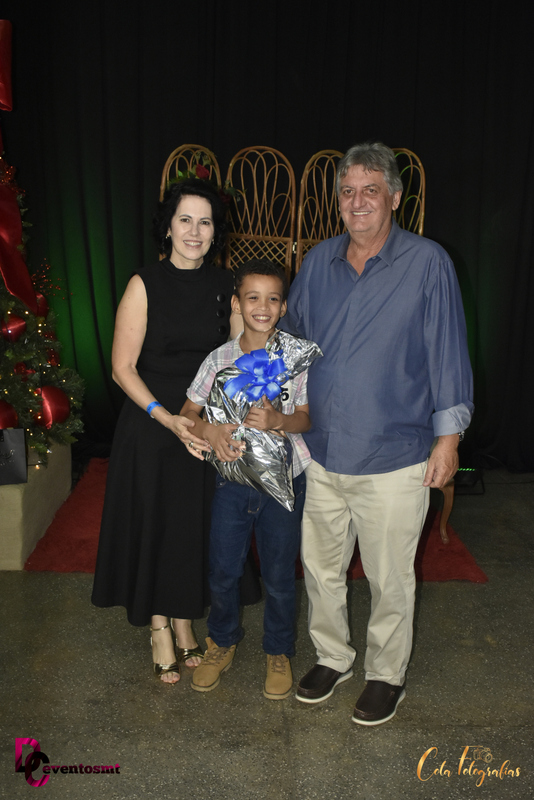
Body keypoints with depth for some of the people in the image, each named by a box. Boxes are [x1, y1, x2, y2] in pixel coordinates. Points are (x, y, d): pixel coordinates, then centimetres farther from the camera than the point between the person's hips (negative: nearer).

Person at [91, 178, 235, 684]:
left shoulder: (224, 286, 3)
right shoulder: (145, 285, -9)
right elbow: (123, 367, -10)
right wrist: (166, 417, -20)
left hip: (208, 427, 4)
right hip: (152, 428, -3)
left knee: (198, 526, 12)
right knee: (155, 524, 7)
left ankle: (184, 623, 33)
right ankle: (159, 630, 27)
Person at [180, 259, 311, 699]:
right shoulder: (219, 359, -3)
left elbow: (307, 417, -7)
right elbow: (188, 412, 1)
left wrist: (279, 420, -27)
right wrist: (210, 430, -20)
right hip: (233, 479, 2)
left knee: (279, 575, 12)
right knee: (222, 571, 12)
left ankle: (279, 652, 36)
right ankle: (223, 642, 39)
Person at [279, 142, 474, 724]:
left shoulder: (427, 263, -7)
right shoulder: (318, 262, 5)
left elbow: (448, 352, -5)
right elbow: (290, 338, 17)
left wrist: (448, 437, -7)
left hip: (394, 457, -4)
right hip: (319, 452, 4)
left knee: (389, 579, 11)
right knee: (320, 567, 17)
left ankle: (386, 675, 34)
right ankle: (332, 657, 40)